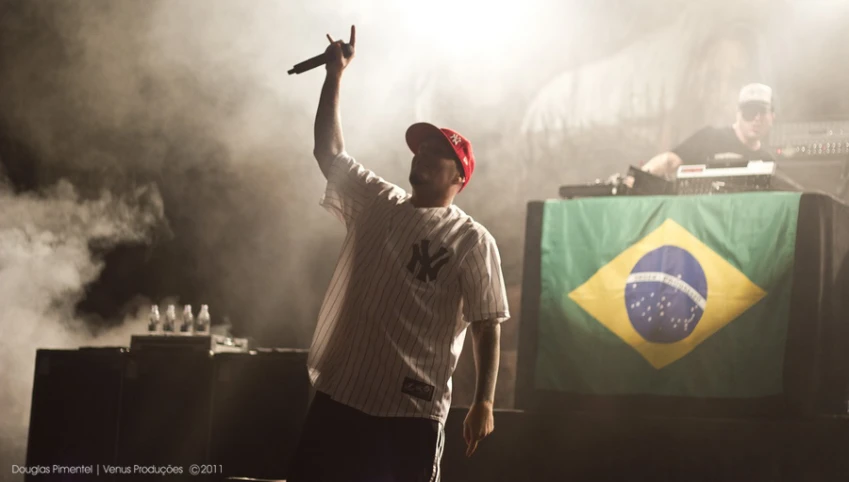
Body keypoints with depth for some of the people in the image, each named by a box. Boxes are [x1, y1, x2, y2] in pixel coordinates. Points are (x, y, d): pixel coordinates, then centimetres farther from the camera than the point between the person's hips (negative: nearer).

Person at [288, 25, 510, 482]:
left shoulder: (472, 240, -2)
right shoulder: (375, 202, 12)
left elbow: (487, 327, -4)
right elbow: (328, 149, 10)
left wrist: (484, 401, -13)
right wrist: (335, 75, 6)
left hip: (414, 408, -5)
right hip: (340, 393, 5)